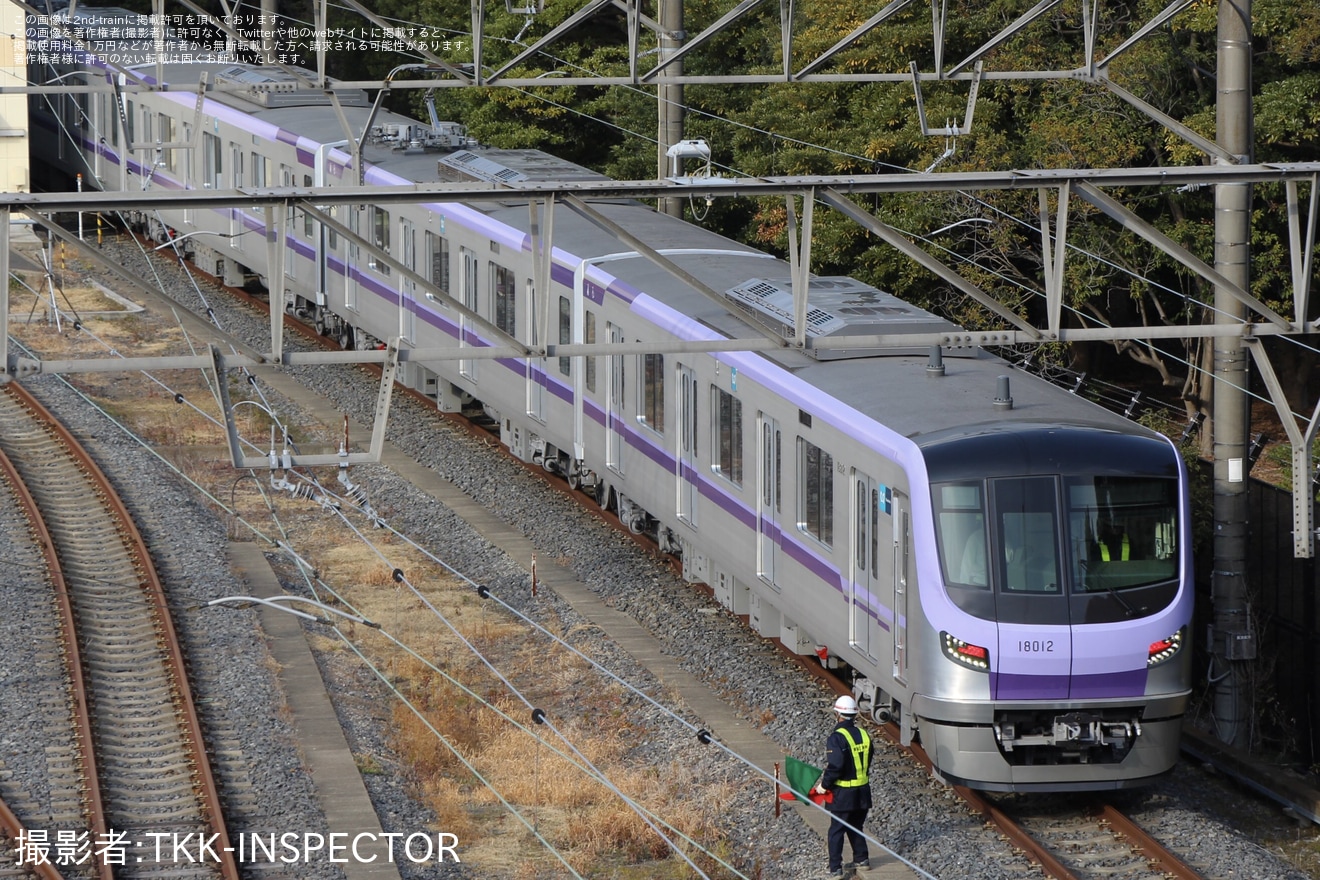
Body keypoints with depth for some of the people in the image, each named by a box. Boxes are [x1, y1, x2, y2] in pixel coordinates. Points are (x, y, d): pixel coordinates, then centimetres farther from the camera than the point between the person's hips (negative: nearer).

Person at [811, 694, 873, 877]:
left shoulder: (837, 738, -19)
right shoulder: (864, 735, 4)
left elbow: (835, 766, -24)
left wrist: (824, 785, -11)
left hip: (843, 793, -6)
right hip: (863, 791, 6)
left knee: (836, 830, 3)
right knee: (855, 827, 23)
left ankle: (835, 868, 2)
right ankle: (862, 859, 29)